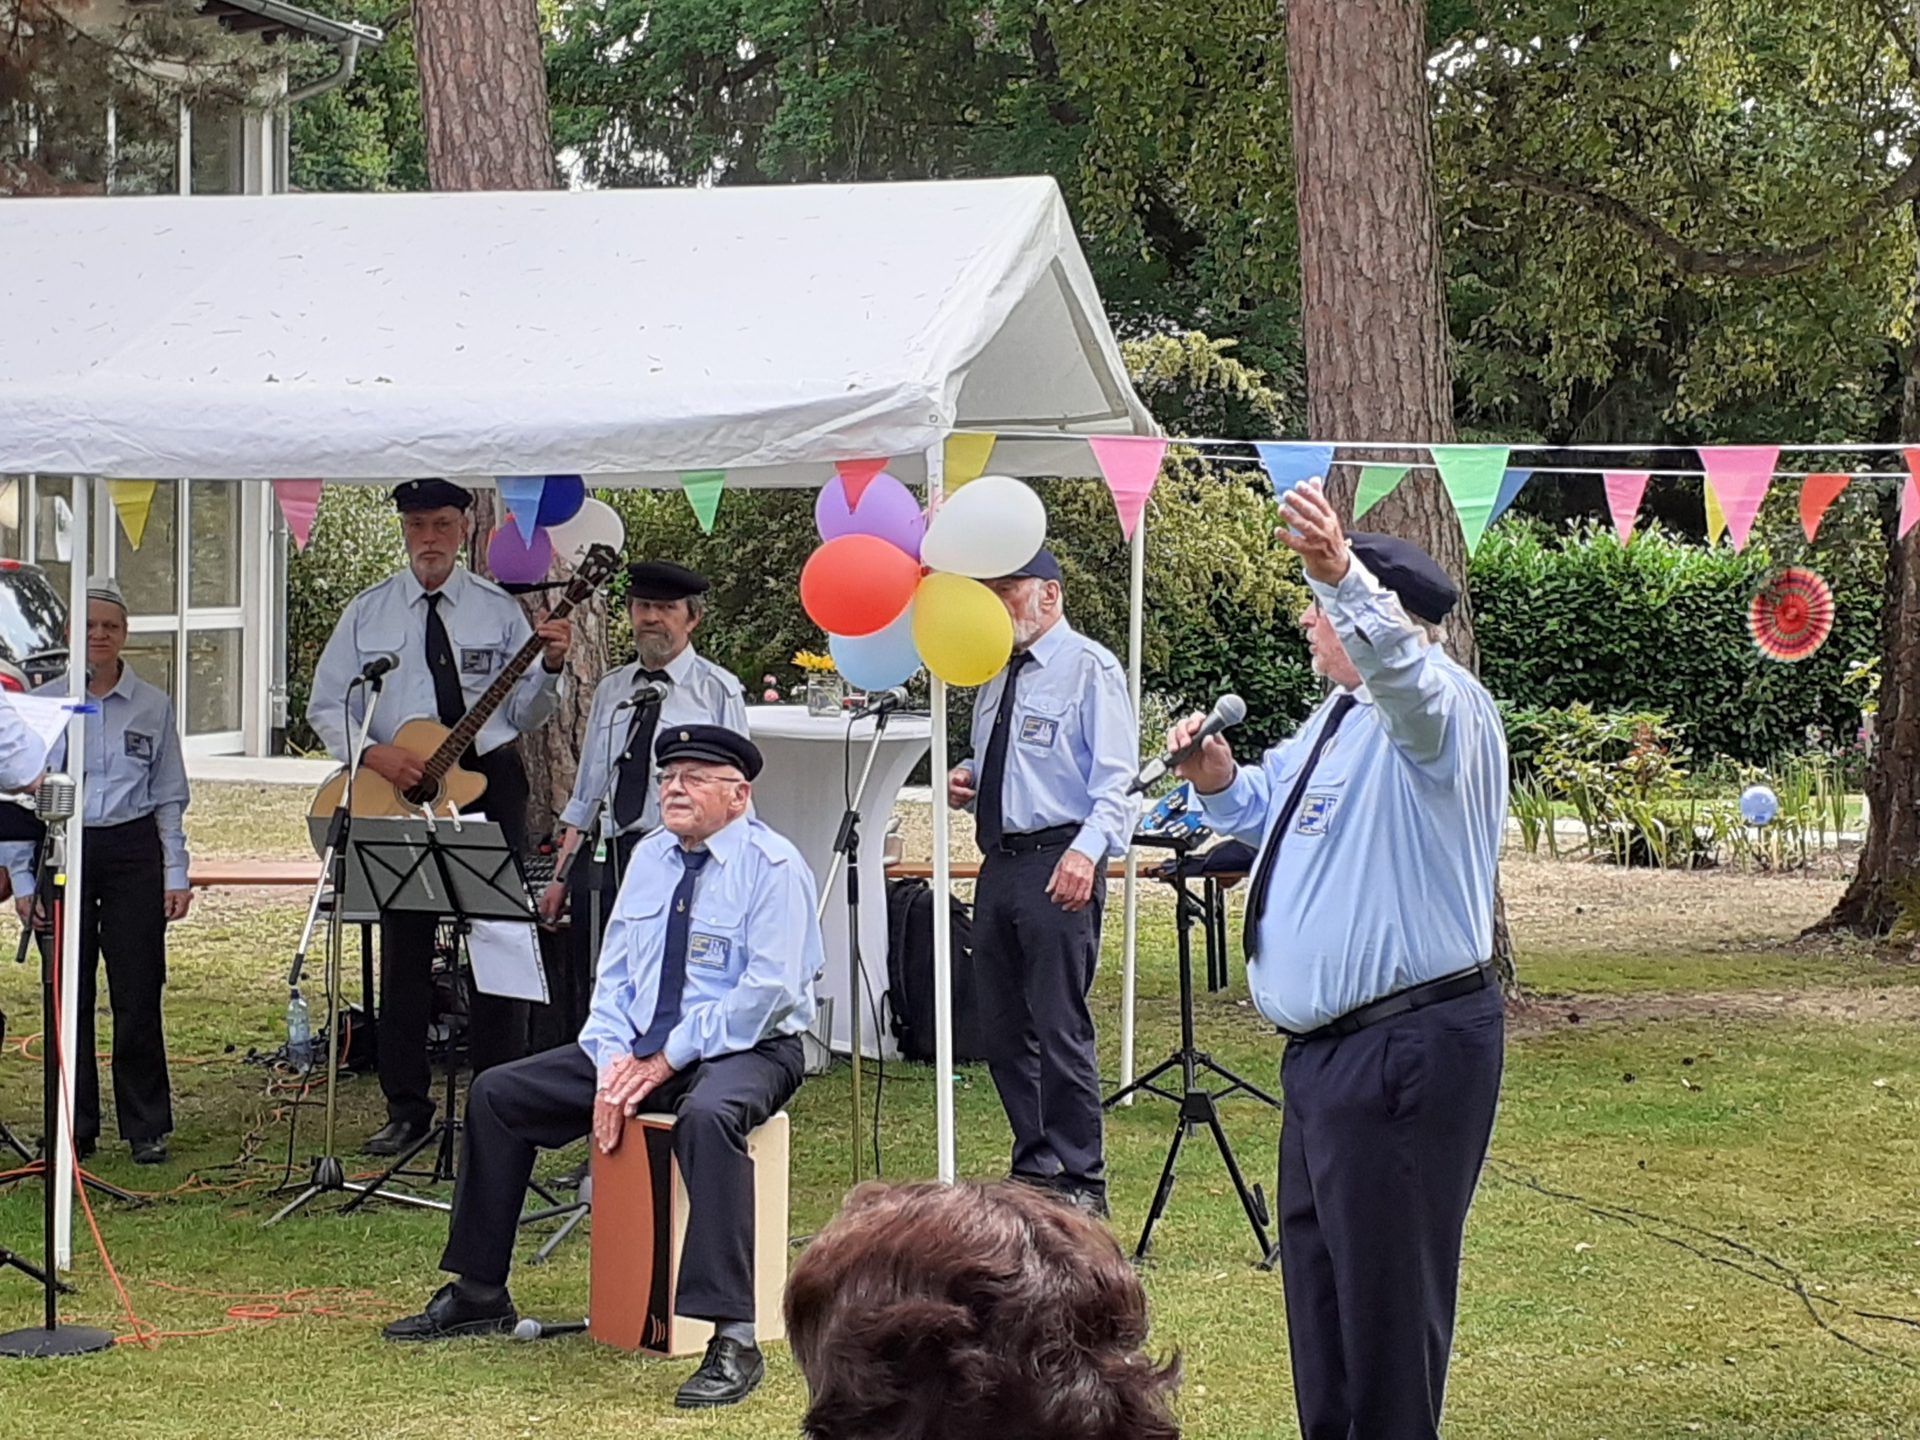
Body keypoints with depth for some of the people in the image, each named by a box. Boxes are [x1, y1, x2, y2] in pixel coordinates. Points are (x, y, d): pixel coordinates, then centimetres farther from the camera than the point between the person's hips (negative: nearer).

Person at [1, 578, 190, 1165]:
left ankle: (146, 1127, 7)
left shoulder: (153, 706, 6)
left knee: (137, 993, -2)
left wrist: (176, 874, 2)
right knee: (69, 994, 2)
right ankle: (74, 1127, 11)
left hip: (133, 852, 0)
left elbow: (170, 798, 9)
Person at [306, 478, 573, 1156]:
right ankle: (405, 1109, 9)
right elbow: (326, 707, 6)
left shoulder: (500, 611, 6)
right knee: (404, 948, 3)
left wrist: (548, 668, -13)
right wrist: (373, 753, -10)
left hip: (489, 777, 0)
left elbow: (523, 715, 5)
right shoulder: (368, 613, 7)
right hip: (399, 791, 0)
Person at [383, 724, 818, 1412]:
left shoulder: (772, 866, -11)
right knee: (498, 1093, 1)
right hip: (640, 1050, 8)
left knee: (707, 1116, -41)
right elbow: (614, 975, 12)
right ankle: (479, 1296, 11)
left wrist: (666, 1061, -19)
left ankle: (732, 1341, -42)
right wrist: (612, 1062, -7)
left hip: (746, 1052, -8)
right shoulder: (649, 857, 11)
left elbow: (765, 991, -20)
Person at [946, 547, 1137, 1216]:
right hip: (999, 862, 8)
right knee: (1003, 1028, 10)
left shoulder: (1089, 667, -4)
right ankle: (1032, 1168, 21)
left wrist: (1087, 848, -27)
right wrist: (968, 780, 10)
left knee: (1060, 1029, -9)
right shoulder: (995, 676, 20)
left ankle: (1080, 1183, -2)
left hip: (1058, 865, -8)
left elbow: (1114, 778, -12)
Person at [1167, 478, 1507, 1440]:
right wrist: (1220, 780, 10)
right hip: (1324, 1049, 11)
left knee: (1387, 1295, -5)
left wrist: (1339, 571, -58)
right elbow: (1270, 807, 32)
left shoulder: (1436, 711, -16)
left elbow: (1395, 662, -41)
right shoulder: (1335, 719, 16)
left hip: (1407, 1052, -11)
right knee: (1316, 1280, 19)